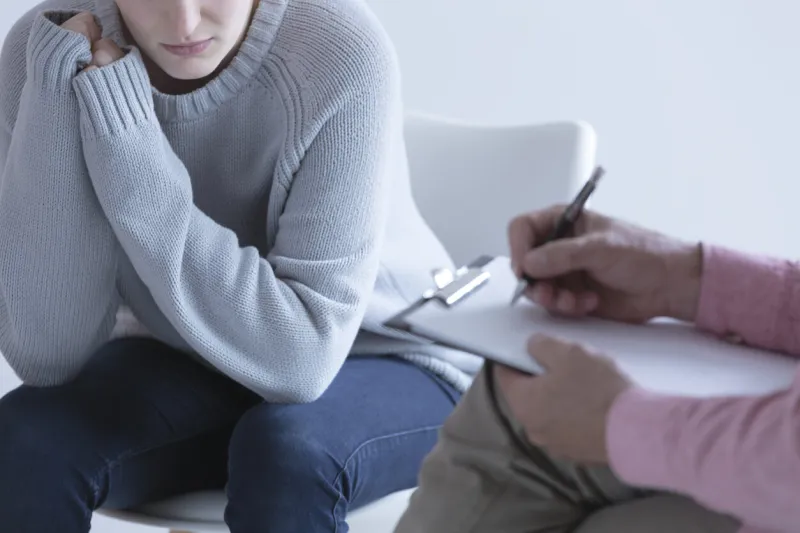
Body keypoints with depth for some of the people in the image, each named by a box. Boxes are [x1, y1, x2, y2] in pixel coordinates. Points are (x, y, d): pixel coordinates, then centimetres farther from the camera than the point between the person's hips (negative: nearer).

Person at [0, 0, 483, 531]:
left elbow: (301, 356, -31)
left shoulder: (341, 53, -27)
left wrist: (128, 154, -36)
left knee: (286, 448, -33)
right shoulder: (49, 54, -18)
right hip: (181, 364, 3)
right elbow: (46, 355, -22)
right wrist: (58, 98, -32)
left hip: (379, 364, -2)